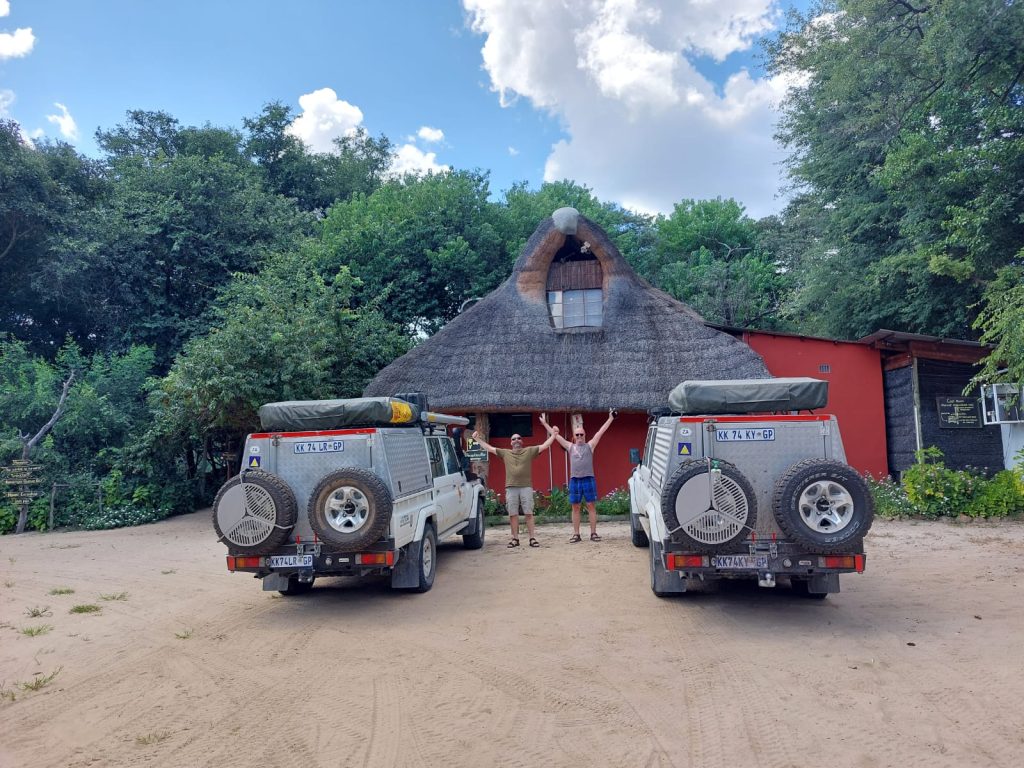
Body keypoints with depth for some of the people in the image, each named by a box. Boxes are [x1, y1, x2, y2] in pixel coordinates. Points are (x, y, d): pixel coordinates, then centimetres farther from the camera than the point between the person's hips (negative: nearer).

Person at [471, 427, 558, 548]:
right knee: (513, 514, 4)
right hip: (511, 488, 2)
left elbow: (545, 446, 4)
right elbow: (489, 448, 15)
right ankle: (515, 539, 12)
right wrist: (477, 439, 14)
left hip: (526, 487, -2)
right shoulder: (505, 453, 13)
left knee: (529, 514, -1)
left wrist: (553, 434, -4)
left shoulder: (530, 451, 8)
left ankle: (532, 538, 2)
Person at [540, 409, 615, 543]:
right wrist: (544, 423, 13)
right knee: (575, 507, 4)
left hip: (588, 479, -2)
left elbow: (601, 431, 3)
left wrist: (610, 419, 0)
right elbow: (555, 434, 12)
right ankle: (576, 534, 10)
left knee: (591, 506, 1)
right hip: (574, 480, 2)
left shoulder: (590, 445, 7)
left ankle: (593, 533, 5)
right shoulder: (570, 447, 11)